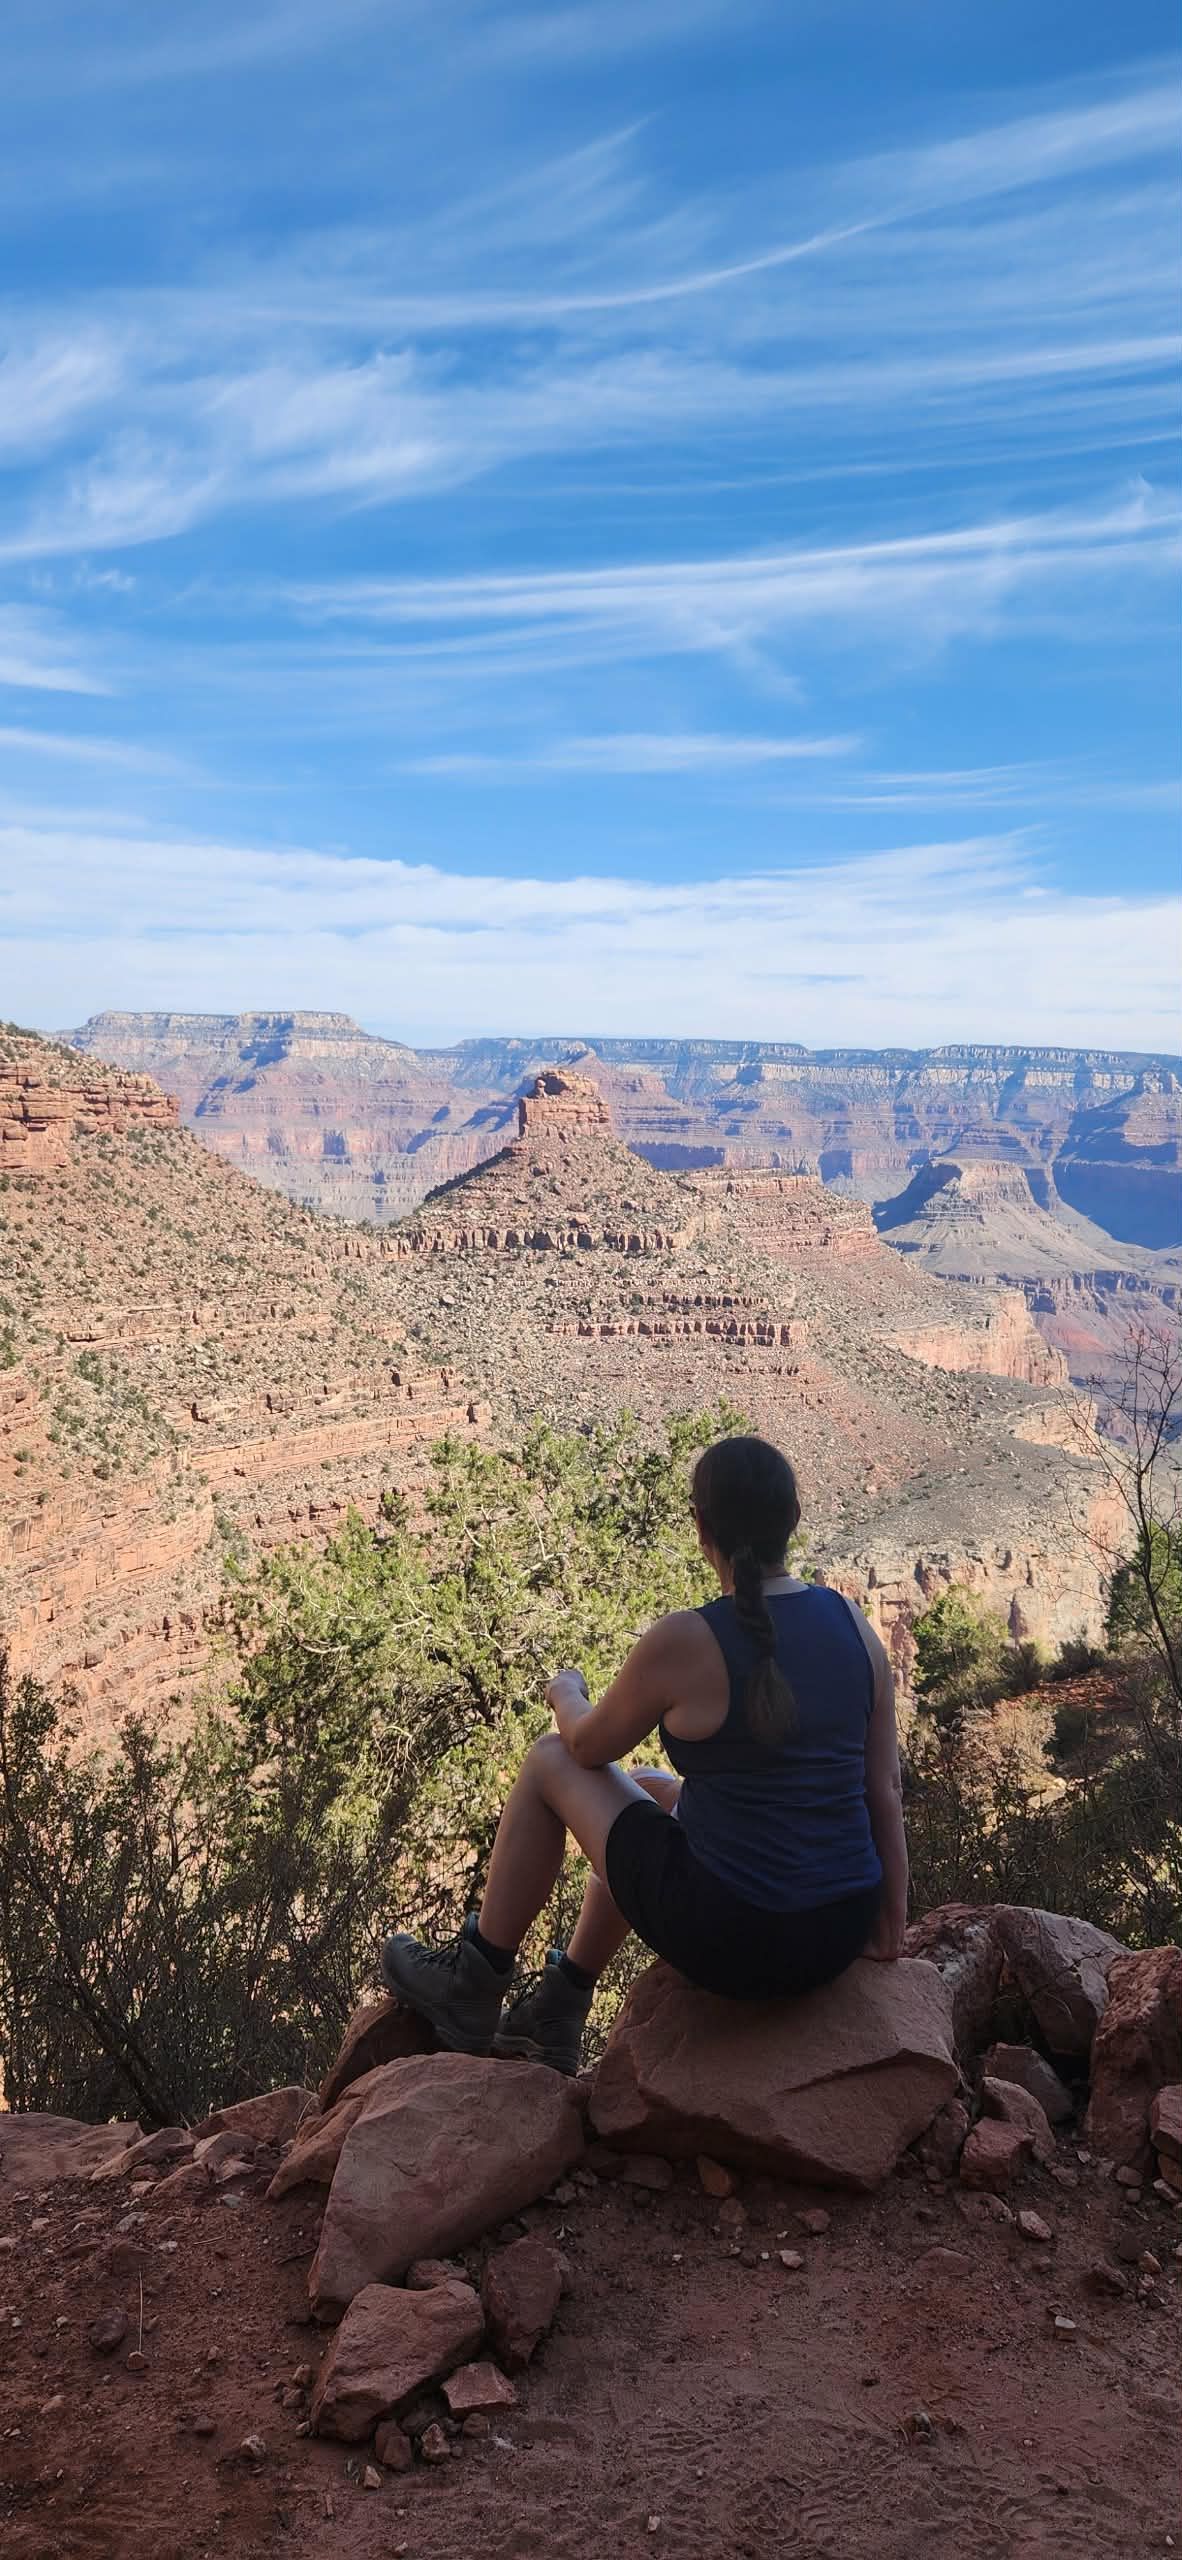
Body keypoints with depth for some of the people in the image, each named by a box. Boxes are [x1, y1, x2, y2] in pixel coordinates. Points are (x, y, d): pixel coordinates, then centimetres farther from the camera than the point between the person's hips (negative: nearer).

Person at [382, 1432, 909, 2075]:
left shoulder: (683, 1643, -18)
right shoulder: (854, 1625, -3)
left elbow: (590, 1745, -1)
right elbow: (885, 1791, 1)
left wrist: (566, 1693, 21)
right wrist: (892, 1923, 10)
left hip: (728, 1939, -6)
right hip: (838, 1938, 6)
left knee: (549, 1762, 15)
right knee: (646, 1788, 32)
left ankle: (472, 1990, 30)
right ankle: (556, 2018, 44)